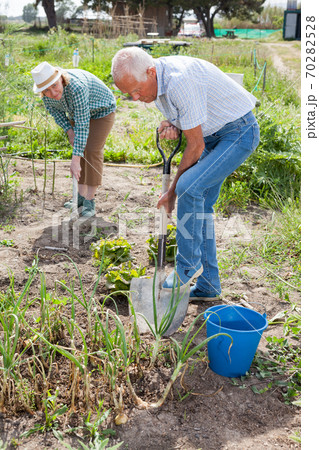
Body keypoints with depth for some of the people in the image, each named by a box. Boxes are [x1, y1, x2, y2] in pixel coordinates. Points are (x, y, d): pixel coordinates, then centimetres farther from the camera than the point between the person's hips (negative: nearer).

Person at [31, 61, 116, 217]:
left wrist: (75, 160, -43)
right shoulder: (46, 91, -21)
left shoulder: (77, 87, -42)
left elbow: (83, 125, -41)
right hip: (77, 112, 6)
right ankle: (81, 196, 11)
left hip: (101, 110, -6)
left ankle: (90, 201, -9)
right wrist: (69, 130, -12)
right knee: (79, 150, 3)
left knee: (92, 151, -14)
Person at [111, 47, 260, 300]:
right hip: (213, 135, 10)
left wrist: (172, 192, -15)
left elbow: (195, 146, -24)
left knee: (189, 187, -25)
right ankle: (207, 286, 15)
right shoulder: (155, 80, -1)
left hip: (239, 132, -9)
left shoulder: (181, 81, -31)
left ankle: (188, 266, -6)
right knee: (200, 204, 6)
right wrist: (170, 125, -11)